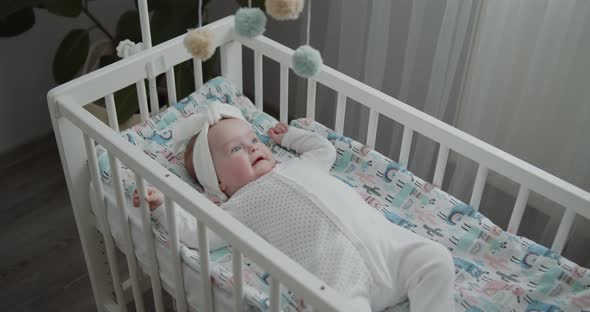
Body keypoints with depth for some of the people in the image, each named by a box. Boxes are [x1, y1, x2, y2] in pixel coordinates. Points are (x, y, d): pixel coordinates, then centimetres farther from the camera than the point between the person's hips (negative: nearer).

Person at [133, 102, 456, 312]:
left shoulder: (298, 165, 29)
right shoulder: (241, 206, 11)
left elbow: (324, 149, 47)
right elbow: (193, 232, 1)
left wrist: (290, 135, 49)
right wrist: (164, 203, -3)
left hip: (385, 239, 6)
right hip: (340, 270, -6)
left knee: (436, 259, -13)